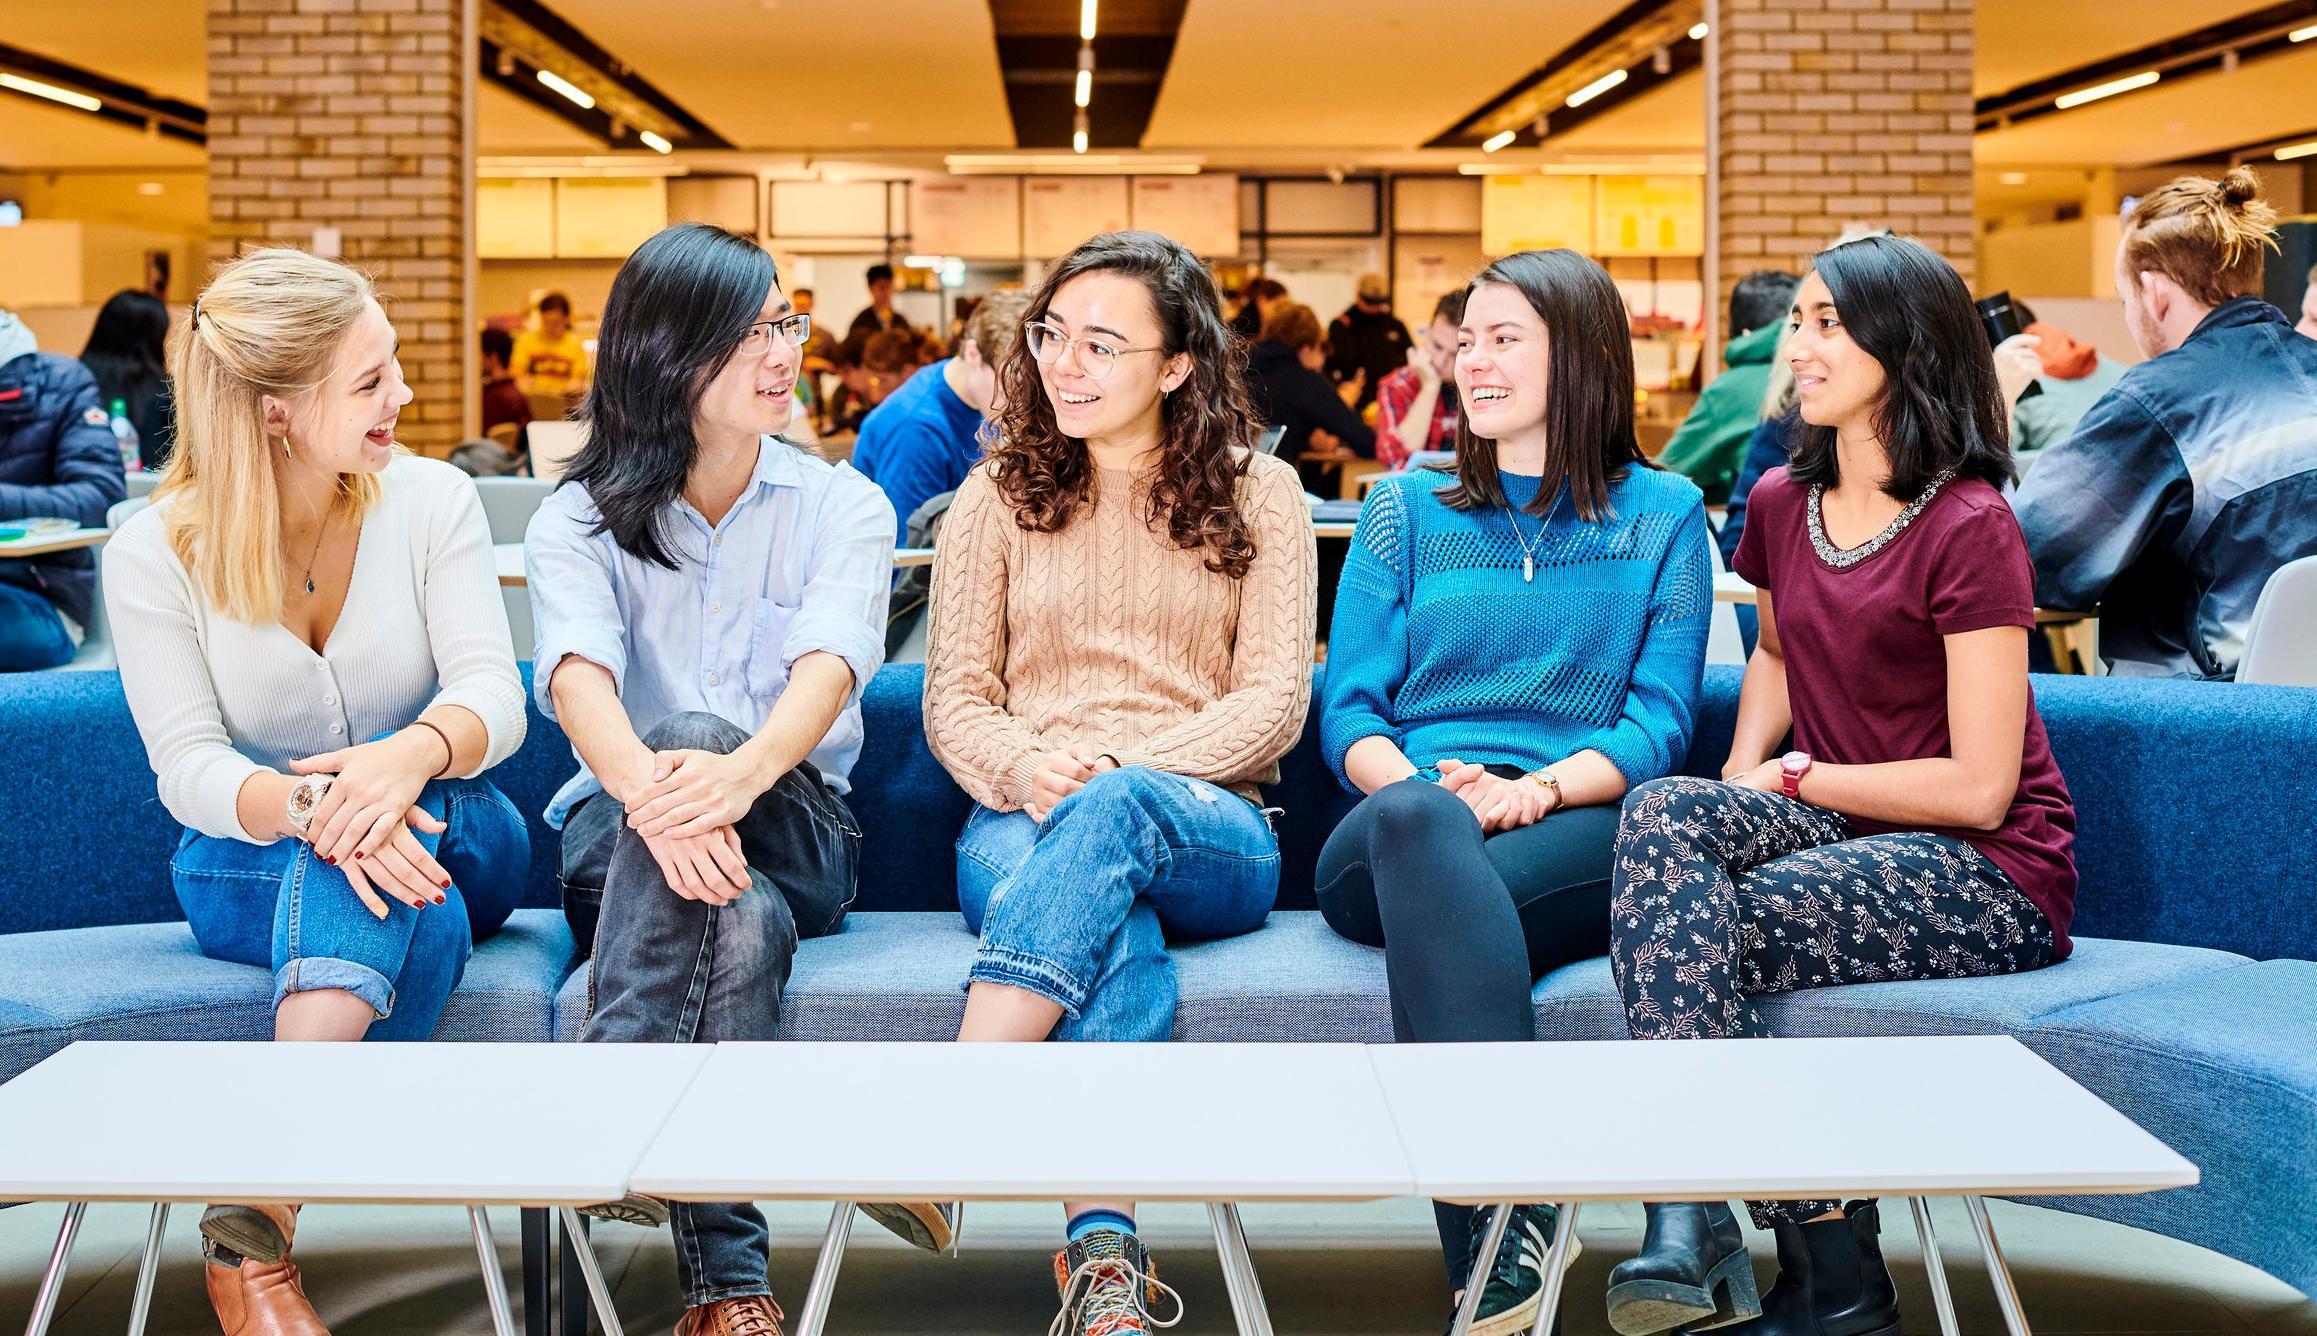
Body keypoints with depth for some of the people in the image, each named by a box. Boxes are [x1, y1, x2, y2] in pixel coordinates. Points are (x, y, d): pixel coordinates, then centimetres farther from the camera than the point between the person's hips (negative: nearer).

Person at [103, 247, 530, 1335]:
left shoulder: (431, 501, -5)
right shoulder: (155, 553, -8)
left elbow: (494, 694, -14)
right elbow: (188, 768, -15)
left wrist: (412, 755, -39)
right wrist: (305, 806, -38)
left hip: (456, 845, 1)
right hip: (249, 874, -1)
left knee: (386, 821, -37)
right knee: (421, 918, -37)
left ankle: (252, 1232, -44)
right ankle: (253, 1245, -41)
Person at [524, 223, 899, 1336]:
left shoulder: (843, 507, 6)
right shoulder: (579, 518, 5)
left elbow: (830, 660, -17)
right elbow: (578, 671, -17)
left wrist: (743, 770, -42)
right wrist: (647, 788, -42)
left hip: (799, 834, 0)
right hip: (614, 834, 0)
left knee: (697, 731, -36)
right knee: (744, 922, -37)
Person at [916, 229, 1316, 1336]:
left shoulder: (1257, 496, 11)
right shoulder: (998, 496, 15)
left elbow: (1274, 702, 2)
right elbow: (952, 695, 9)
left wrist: (1124, 768, -15)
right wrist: (1020, 766, -15)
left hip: (1212, 834, -1)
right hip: (1022, 825, 1)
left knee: (1114, 814, -39)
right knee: (1116, 936, -37)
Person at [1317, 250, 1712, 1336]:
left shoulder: (1663, 516, 16)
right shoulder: (1407, 508, 20)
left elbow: (1659, 723, 5)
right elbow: (1349, 714, 11)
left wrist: (1539, 788, -15)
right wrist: (1428, 788, -12)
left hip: (1580, 833, -1)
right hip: (1407, 830, 1)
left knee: (1431, 907, -37)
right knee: (1415, 820, -39)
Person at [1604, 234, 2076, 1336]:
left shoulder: (1968, 526, -13)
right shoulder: (1784, 502, 10)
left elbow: (1977, 788, -15)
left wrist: (1802, 778, -9)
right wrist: (1741, 776, 11)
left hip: (1994, 881, -7)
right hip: (1838, 832, 7)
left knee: (1695, 931, -26)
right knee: (1666, 813, -24)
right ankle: (1693, 1227, -32)